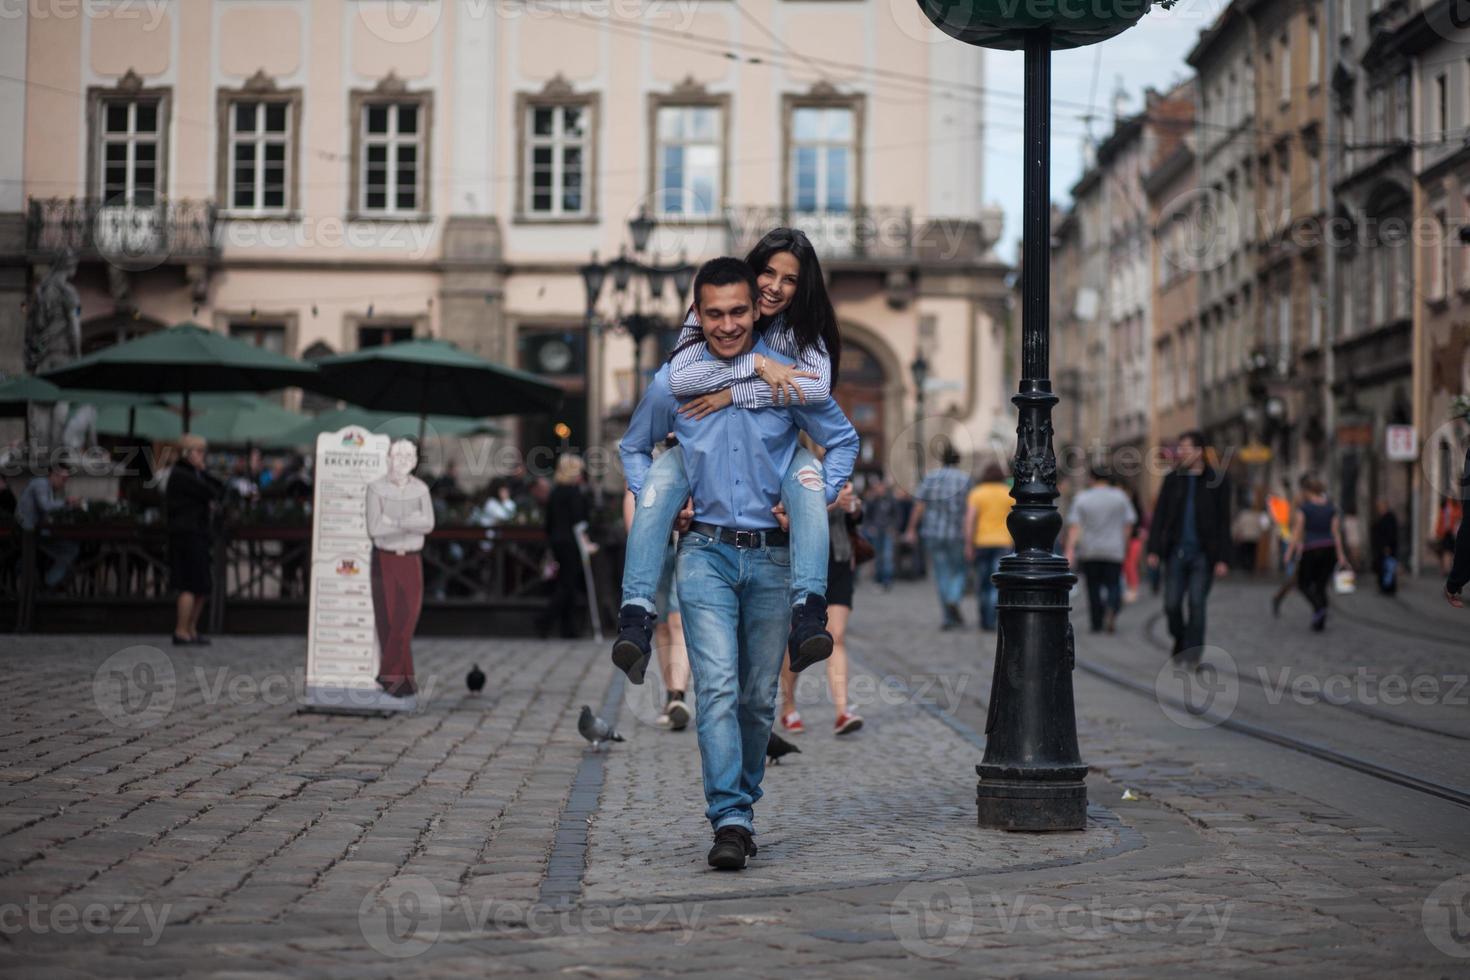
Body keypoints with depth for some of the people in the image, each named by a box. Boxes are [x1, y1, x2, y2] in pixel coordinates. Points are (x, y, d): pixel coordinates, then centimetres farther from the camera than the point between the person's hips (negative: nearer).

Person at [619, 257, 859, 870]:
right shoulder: (671, 383, 3)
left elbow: (843, 440, 13)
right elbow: (634, 447, 21)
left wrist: (814, 504, 1)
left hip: (772, 555, 1)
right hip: (706, 551, -1)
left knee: (759, 696, 8)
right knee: (717, 686, -15)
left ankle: (741, 803, 25)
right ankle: (730, 820, -18)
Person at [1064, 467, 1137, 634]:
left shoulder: (1081, 498, 0)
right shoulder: (1120, 496, 2)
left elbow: (1073, 526, -6)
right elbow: (1129, 522, 3)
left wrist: (1070, 550, -10)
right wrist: (1124, 544, 15)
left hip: (1089, 551, 1)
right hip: (1114, 550, -1)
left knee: (1093, 588, 10)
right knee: (1113, 585, 2)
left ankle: (1096, 623, 11)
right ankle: (1111, 611, -26)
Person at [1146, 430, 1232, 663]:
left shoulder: (1218, 481, 0)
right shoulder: (1172, 479, 8)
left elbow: (1224, 522, -1)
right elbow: (1159, 516, 7)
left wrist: (1222, 558, -7)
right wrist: (1153, 550, -2)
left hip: (1203, 554, -3)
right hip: (1176, 552, 3)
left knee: (1197, 604, -6)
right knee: (1172, 604, 1)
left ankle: (1192, 655, 2)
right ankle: (1180, 642, 25)